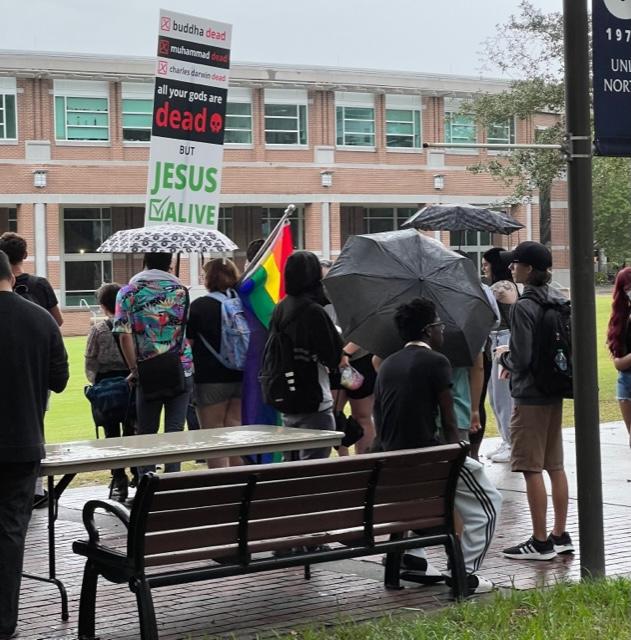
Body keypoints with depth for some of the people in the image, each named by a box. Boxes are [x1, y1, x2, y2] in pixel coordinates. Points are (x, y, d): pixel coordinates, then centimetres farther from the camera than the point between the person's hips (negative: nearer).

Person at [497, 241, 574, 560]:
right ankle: (560, 536, 21)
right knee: (555, 465, 14)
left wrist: (503, 356, 1)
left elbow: (521, 360, -21)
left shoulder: (522, 308, -18)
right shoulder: (558, 300, 6)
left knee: (531, 469, -2)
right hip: (555, 393, 8)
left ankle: (540, 542, 3)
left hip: (529, 396, -8)